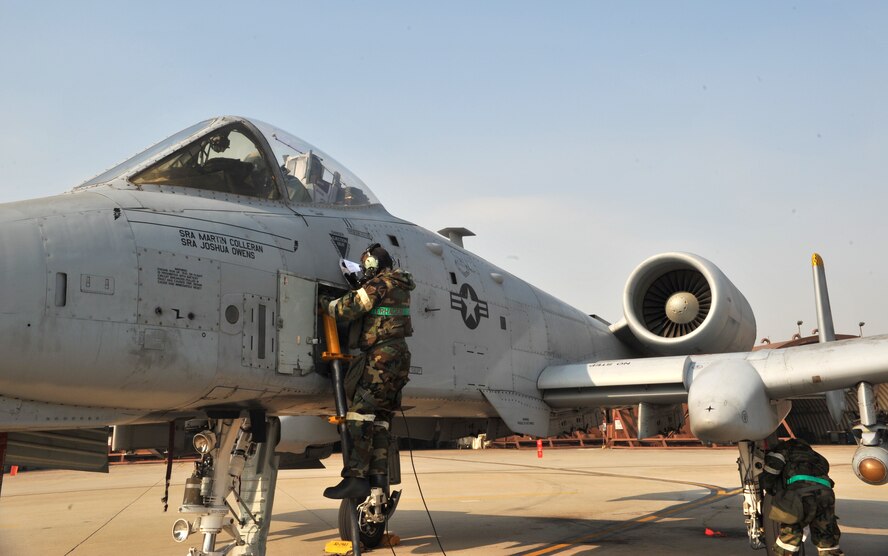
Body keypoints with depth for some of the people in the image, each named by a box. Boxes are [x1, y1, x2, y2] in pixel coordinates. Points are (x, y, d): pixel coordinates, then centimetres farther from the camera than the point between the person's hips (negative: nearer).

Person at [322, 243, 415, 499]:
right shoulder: (399, 284, 21)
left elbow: (351, 308, -12)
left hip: (383, 356, -10)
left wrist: (327, 306, 4)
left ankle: (356, 478, -19)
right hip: (398, 356, 10)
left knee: (359, 415, -13)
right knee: (379, 420, 9)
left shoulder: (380, 282, -7)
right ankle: (378, 479, 8)